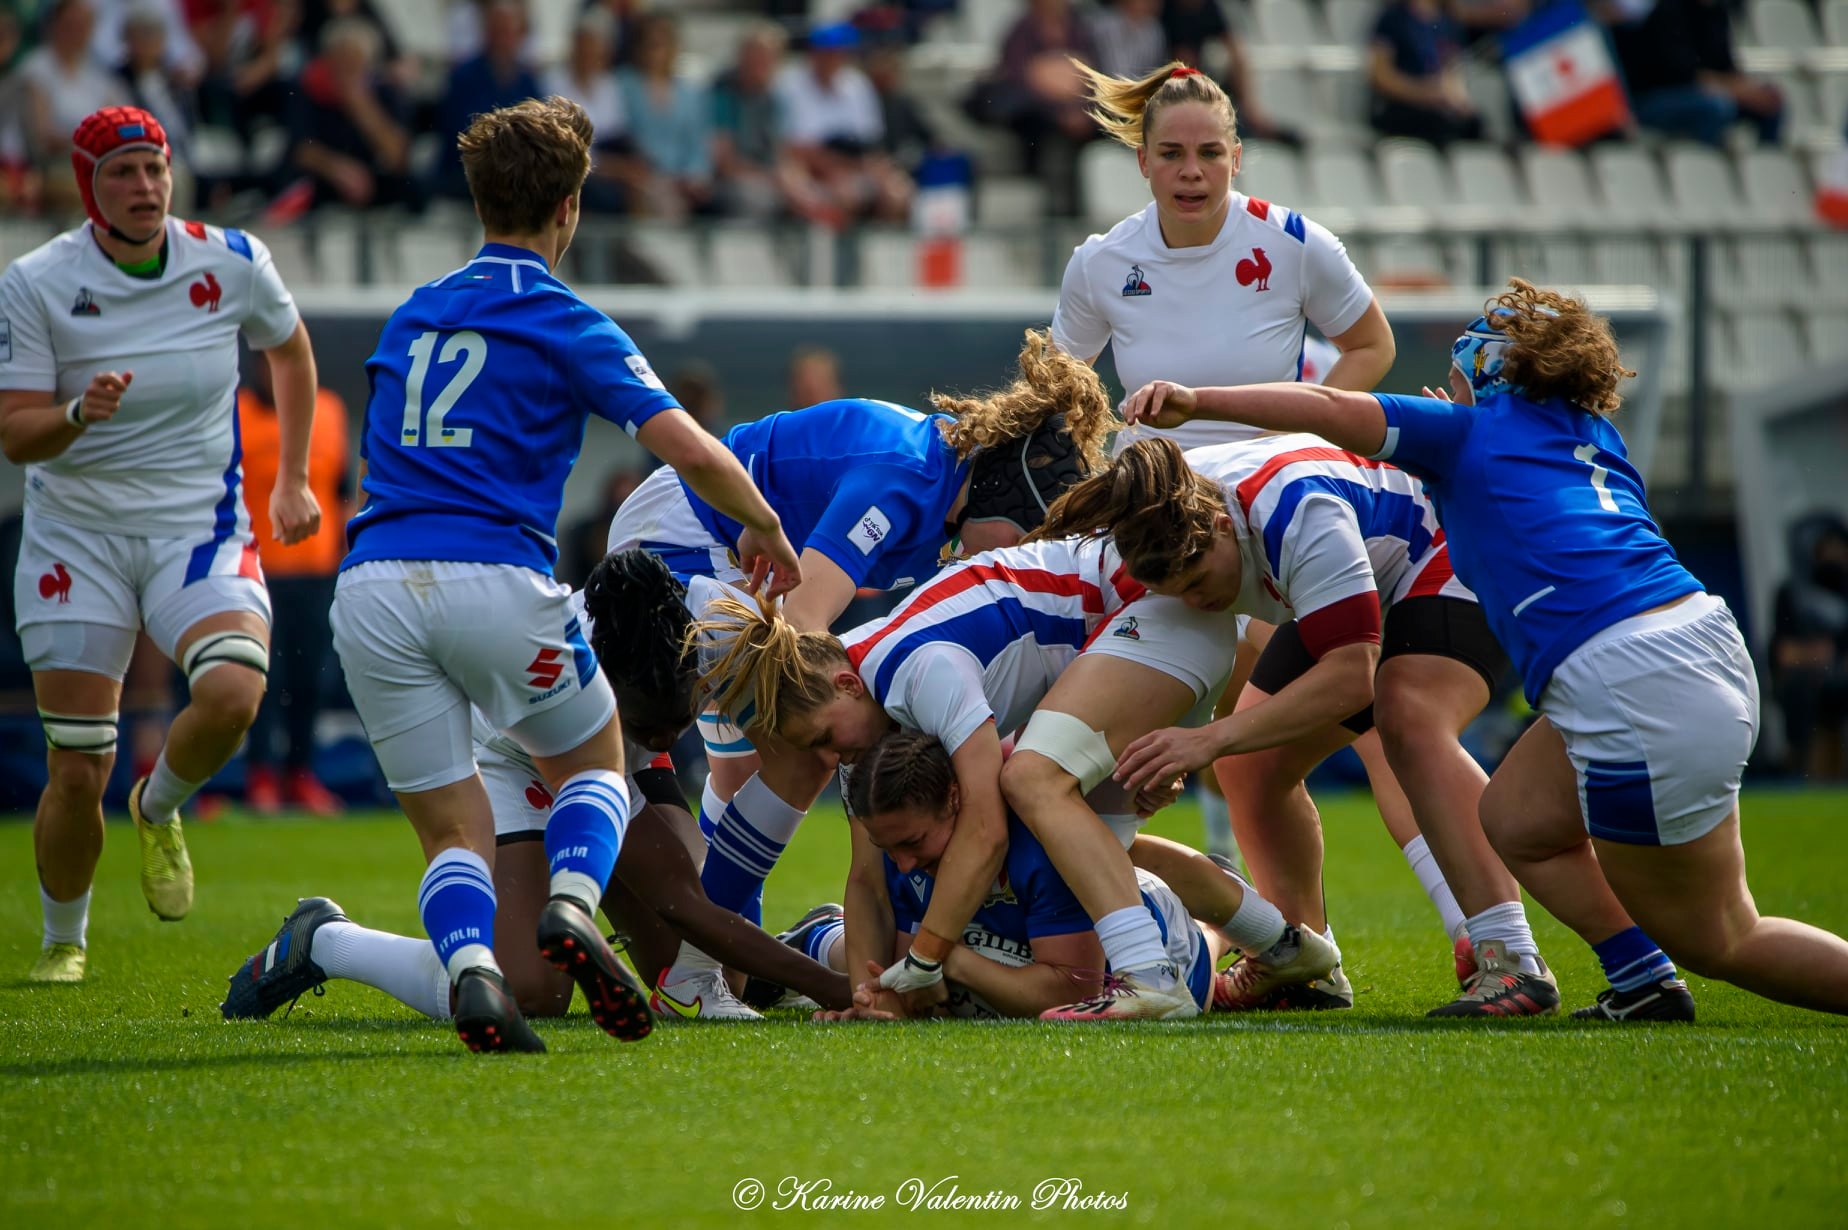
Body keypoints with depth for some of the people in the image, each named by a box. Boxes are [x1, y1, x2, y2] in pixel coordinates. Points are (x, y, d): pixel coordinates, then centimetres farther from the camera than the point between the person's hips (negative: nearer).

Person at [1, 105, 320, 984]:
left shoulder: (232, 263, -3)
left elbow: (289, 349, 18)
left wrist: (293, 479, 17)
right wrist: (80, 415, -31)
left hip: (199, 528, 1)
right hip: (77, 539, -1)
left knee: (232, 694, -28)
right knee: (77, 774, -5)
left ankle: (159, 810, 5)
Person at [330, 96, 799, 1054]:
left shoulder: (411, 317, 20)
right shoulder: (564, 325, 4)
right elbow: (690, 452, -5)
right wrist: (763, 527, 13)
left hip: (371, 584, 4)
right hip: (495, 578, -4)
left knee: (454, 834, 8)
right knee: (595, 762, 21)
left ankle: (471, 967, -23)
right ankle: (573, 903, -9)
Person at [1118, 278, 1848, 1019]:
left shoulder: (1467, 430, 7)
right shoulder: (1594, 436, 24)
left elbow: (1327, 409, -4)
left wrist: (1198, 401, -3)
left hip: (1636, 692, -8)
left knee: (1719, 941, 4)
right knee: (1514, 819, 21)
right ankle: (1645, 985, 15)